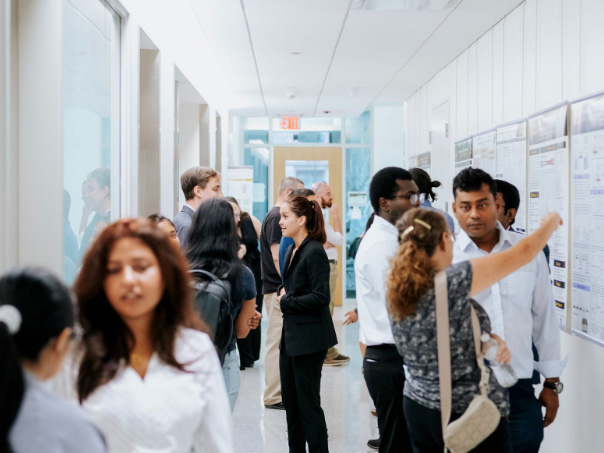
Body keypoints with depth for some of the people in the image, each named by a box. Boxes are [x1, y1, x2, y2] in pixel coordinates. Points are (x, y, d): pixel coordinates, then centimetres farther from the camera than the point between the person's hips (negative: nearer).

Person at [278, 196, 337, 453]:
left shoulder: (314, 252, -16)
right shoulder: (292, 251, 12)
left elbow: (320, 297, -21)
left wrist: (286, 302, -13)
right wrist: (284, 294, -1)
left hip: (309, 339, -9)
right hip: (291, 336, 9)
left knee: (308, 402, -1)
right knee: (290, 400, 15)